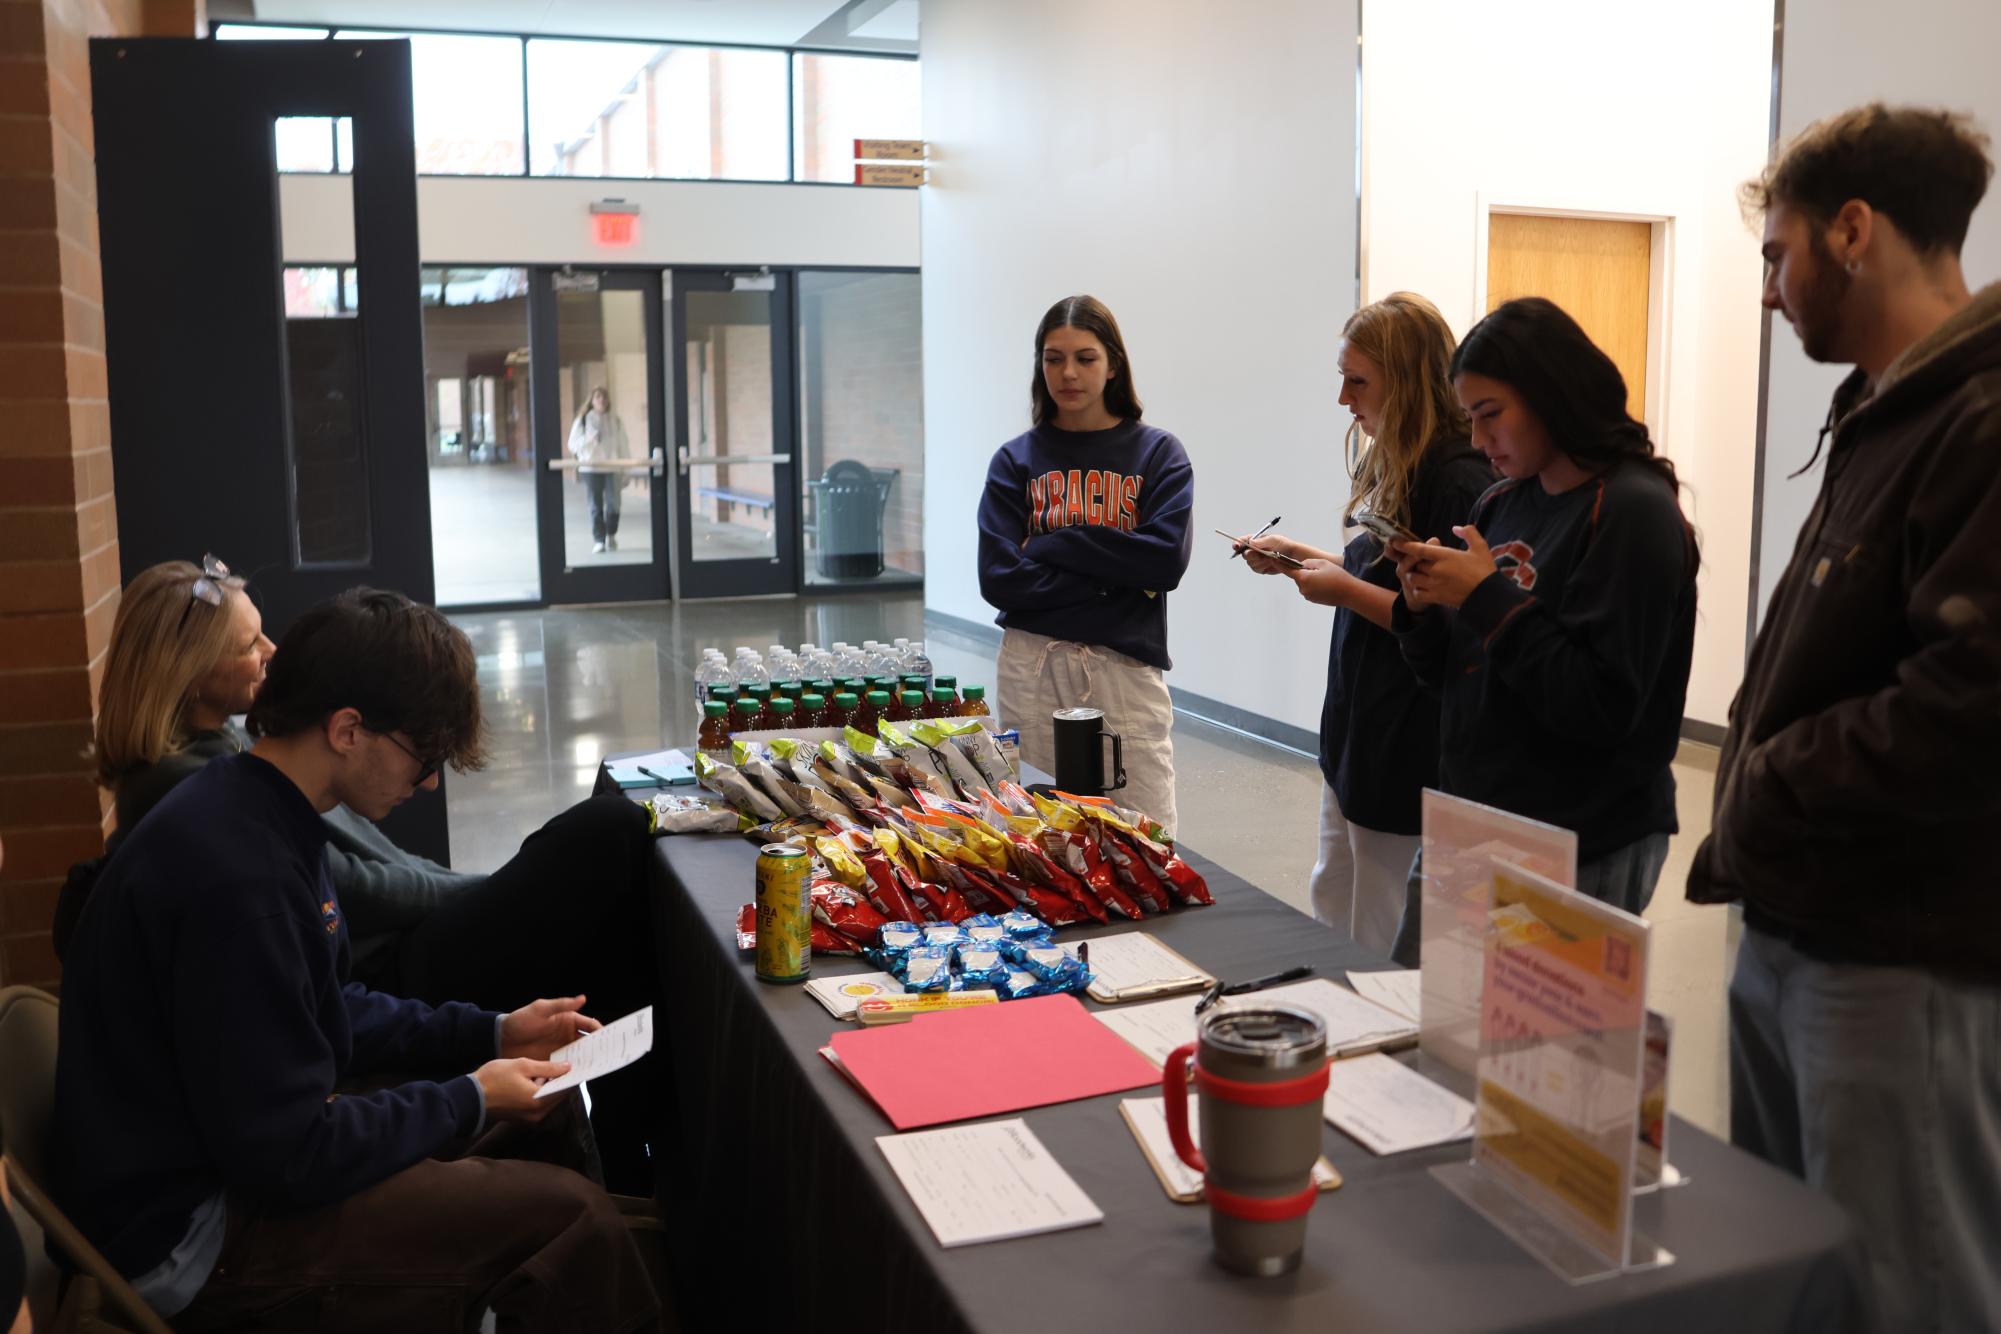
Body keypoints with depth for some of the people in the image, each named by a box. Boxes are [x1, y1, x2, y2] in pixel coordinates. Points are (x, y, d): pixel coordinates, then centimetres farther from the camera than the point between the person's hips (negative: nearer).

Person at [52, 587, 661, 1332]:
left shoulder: (260, 815, 1)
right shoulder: (237, 875, -30)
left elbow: (330, 1014, 14)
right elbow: (289, 1159, -26)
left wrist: (491, 1033, 8)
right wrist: (470, 1099, -13)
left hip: (233, 1144, 10)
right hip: (193, 1236, -10)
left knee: (544, 1121, 15)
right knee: (570, 1218, -18)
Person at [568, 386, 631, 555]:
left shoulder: (615, 421, 7)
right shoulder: (583, 420, 4)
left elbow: (623, 446, 7)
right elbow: (574, 443, 2)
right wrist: (590, 439, -17)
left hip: (612, 469, 1)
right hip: (591, 469, -1)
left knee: (613, 504, -4)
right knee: (596, 506, 0)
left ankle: (611, 535, 21)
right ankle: (598, 540, 5)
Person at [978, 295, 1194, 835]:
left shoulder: (1158, 453, 4)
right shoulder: (1016, 460, 6)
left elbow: (1167, 559, -10)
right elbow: (999, 578, -5)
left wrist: (1053, 545, -10)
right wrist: (1113, 577, -9)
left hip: (1126, 665, -1)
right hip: (1032, 667, 1)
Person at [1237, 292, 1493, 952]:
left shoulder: (1461, 482, -19)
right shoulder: (1393, 465, 11)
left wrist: (1346, 590, -20)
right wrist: (1301, 559, 10)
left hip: (1412, 752, -10)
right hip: (1357, 731, 10)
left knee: (1387, 948, 3)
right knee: (1331, 914, 19)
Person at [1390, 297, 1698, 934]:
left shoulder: (1633, 511, -13)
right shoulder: (1501, 503, 7)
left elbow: (1601, 707, -21)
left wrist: (1488, 598, -19)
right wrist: (1423, 607, -7)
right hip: (1469, 824, 7)